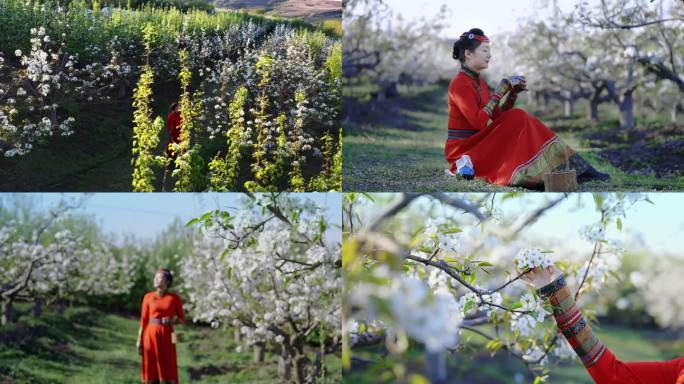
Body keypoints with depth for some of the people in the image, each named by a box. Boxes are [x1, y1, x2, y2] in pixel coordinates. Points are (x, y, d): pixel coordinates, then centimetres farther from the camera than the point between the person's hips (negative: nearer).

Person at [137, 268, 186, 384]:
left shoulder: (174, 298, 0)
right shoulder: (148, 297, 3)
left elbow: (182, 319, 7)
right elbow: (144, 320, 5)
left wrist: (171, 320, -15)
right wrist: (139, 341, 1)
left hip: (166, 336, -1)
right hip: (151, 335, 1)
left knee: (168, 371, -2)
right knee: (151, 371, 2)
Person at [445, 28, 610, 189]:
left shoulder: (478, 81, 14)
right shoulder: (460, 83, -13)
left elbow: (497, 117, 12)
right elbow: (479, 122, -22)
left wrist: (513, 93, 0)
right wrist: (499, 93, -17)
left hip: (480, 146, 8)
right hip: (463, 151, -8)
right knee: (517, 118, -17)